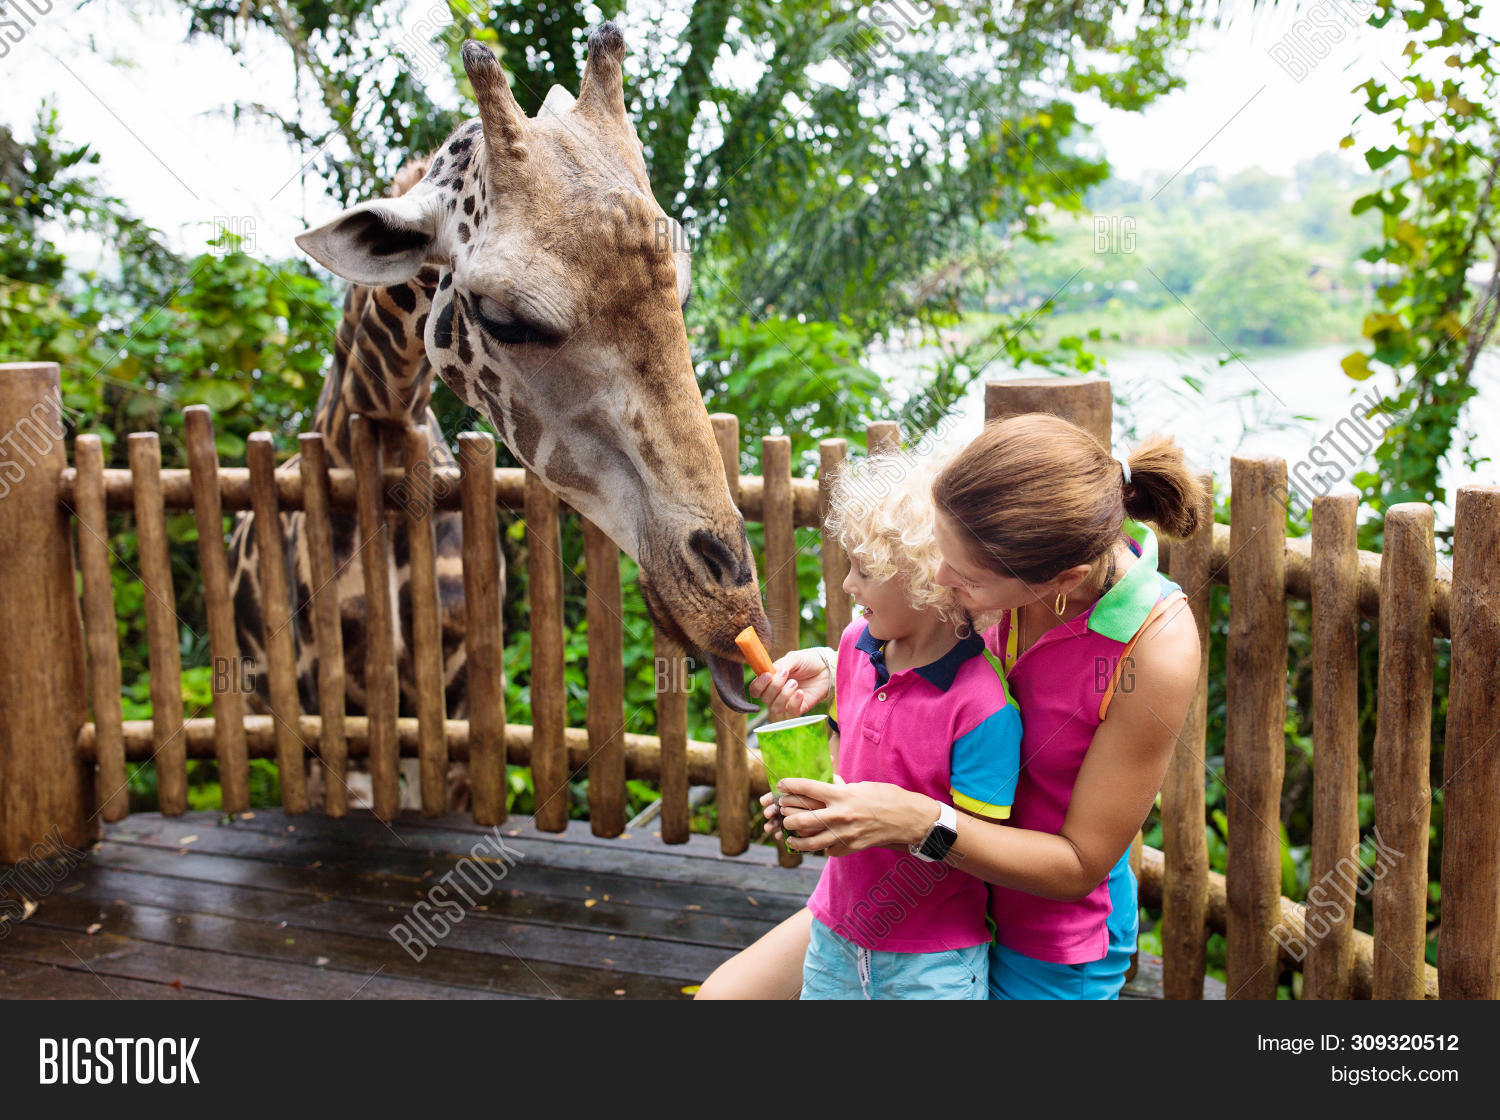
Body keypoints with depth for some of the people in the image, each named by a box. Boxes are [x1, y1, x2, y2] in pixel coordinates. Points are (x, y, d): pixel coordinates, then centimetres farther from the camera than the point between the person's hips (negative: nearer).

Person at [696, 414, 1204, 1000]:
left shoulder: (1158, 648, -31)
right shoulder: (1011, 561, -16)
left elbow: (1080, 864, -21)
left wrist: (918, 821, -32)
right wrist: (835, 670, -11)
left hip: (1047, 947, -5)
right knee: (724, 993, 8)